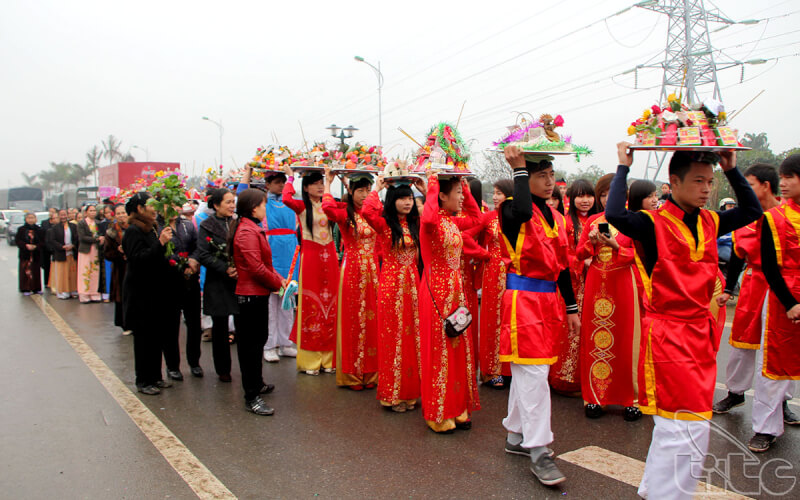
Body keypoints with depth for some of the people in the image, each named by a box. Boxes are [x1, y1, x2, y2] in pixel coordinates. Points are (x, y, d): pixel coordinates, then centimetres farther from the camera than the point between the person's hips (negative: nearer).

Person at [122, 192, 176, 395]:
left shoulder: (152, 229, 13)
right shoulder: (133, 231, -13)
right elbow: (138, 259, -25)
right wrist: (160, 242, -27)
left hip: (156, 293, 8)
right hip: (141, 295, -8)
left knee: (156, 336, 13)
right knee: (144, 338, 0)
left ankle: (155, 376, 23)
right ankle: (143, 381, 11)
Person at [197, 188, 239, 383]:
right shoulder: (207, 226, 1)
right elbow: (203, 255, -7)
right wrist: (225, 269, -18)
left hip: (239, 281, 2)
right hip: (217, 284, -2)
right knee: (220, 326, 5)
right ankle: (223, 369, 18)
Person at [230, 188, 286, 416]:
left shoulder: (252, 229, 14)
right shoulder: (247, 232, -19)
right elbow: (256, 268, -24)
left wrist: (279, 278, 6)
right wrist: (278, 283, -11)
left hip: (257, 294, 11)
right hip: (252, 295, -11)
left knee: (257, 340, 21)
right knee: (251, 344, -4)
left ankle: (257, 383, 36)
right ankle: (251, 397, 4)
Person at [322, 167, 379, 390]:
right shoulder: (345, 213, -6)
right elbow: (328, 209, -27)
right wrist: (328, 183, -14)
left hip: (372, 271, 4)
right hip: (352, 271, -4)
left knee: (372, 320, 8)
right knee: (352, 320, 3)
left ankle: (370, 372, 19)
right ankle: (352, 374, 15)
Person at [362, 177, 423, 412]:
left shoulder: (415, 223, 8)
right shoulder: (384, 223, -7)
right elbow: (367, 211, -27)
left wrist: (426, 191, 6)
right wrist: (377, 189, -12)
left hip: (412, 284, 5)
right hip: (391, 284, -5)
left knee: (413, 335, 9)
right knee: (393, 335, 2)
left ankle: (411, 389, 20)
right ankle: (393, 394, 13)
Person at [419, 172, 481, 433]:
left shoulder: (454, 222, 10)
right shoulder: (432, 222, -14)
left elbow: (476, 217, 26)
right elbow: (428, 218, -39)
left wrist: (465, 187, 16)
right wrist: (432, 186, -24)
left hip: (455, 290, 9)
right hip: (436, 291, -8)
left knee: (458, 349, 13)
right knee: (439, 351, 1)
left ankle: (457, 408, 25)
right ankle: (438, 415, 14)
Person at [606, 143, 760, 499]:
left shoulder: (709, 223, 9)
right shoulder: (654, 223, -12)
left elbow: (752, 211, 23)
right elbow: (615, 215, -31)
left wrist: (732, 170, 14)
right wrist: (623, 168, -21)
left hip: (701, 332, 8)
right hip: (667, 333, -8)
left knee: (673, 425, 17)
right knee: (689, 428, -10)